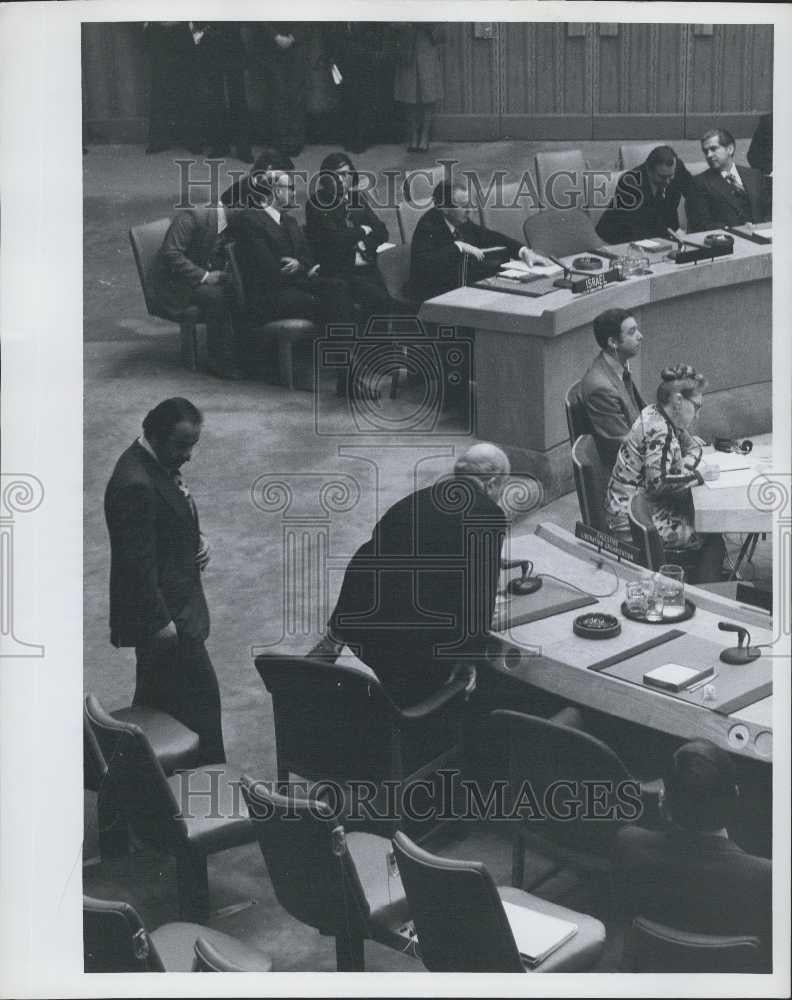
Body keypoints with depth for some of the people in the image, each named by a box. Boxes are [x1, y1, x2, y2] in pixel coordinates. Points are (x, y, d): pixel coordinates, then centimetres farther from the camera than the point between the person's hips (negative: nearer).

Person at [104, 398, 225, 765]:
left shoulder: (162, 464, 7)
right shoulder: (135, 484, -25)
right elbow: (137, 561, -24)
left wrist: (196, 541, 2)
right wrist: (160, 621, -22)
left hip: (172, 606, 10)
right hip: (165, 615, -10)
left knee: (156, 700, 18)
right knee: (201, 696, -3)